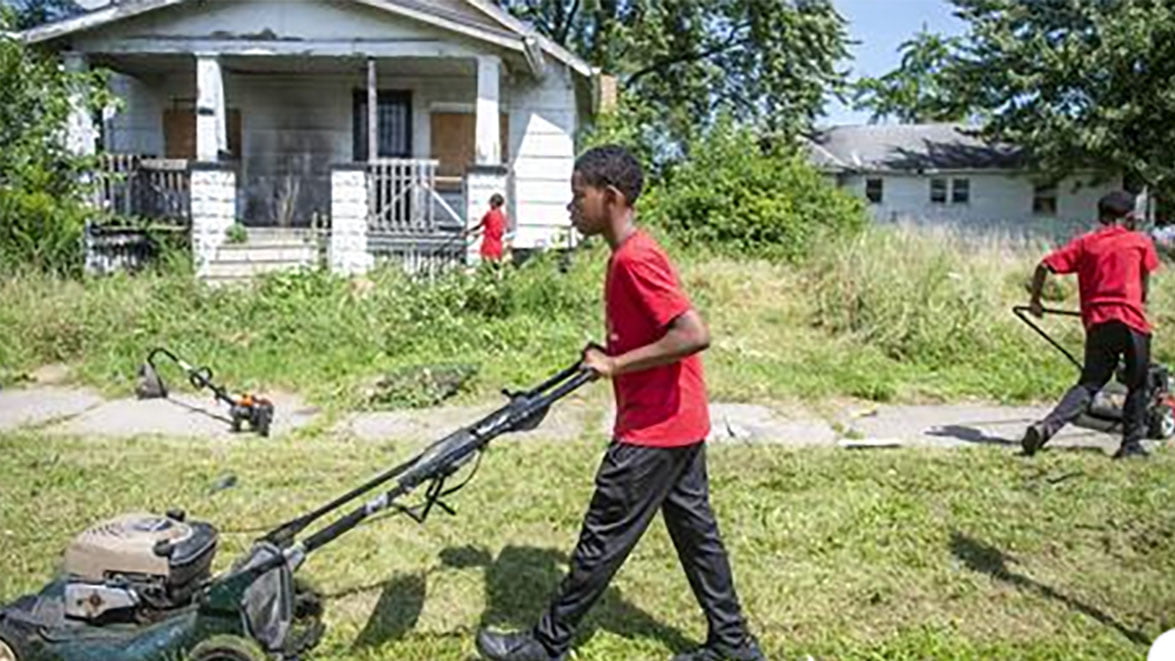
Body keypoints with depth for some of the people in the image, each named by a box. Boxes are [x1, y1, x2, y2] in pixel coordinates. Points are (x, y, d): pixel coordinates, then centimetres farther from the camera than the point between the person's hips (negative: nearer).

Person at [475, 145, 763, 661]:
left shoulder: (634, 259, -21)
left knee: (602, 540, 3)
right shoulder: (631, 253, 10)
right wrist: (607, 357, 9)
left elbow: (695, 335, -29)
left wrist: (616, 364, -22)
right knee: (694, 529, 17)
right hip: (680, 424, 10)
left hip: (655, 430, -10)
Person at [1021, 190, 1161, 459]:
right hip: (1131, 321, -2)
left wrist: (1035, 300, 11)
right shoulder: (1140, 242, 9)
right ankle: (1131, 444, 17)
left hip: (1097, 323, 2)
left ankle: (1047, 426, -13)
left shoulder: (1083, 243, 10)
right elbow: (1145, 277, 22)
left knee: (1089, 384, 7)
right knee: (1137, 386, 14)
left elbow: (1044, 266, 0)